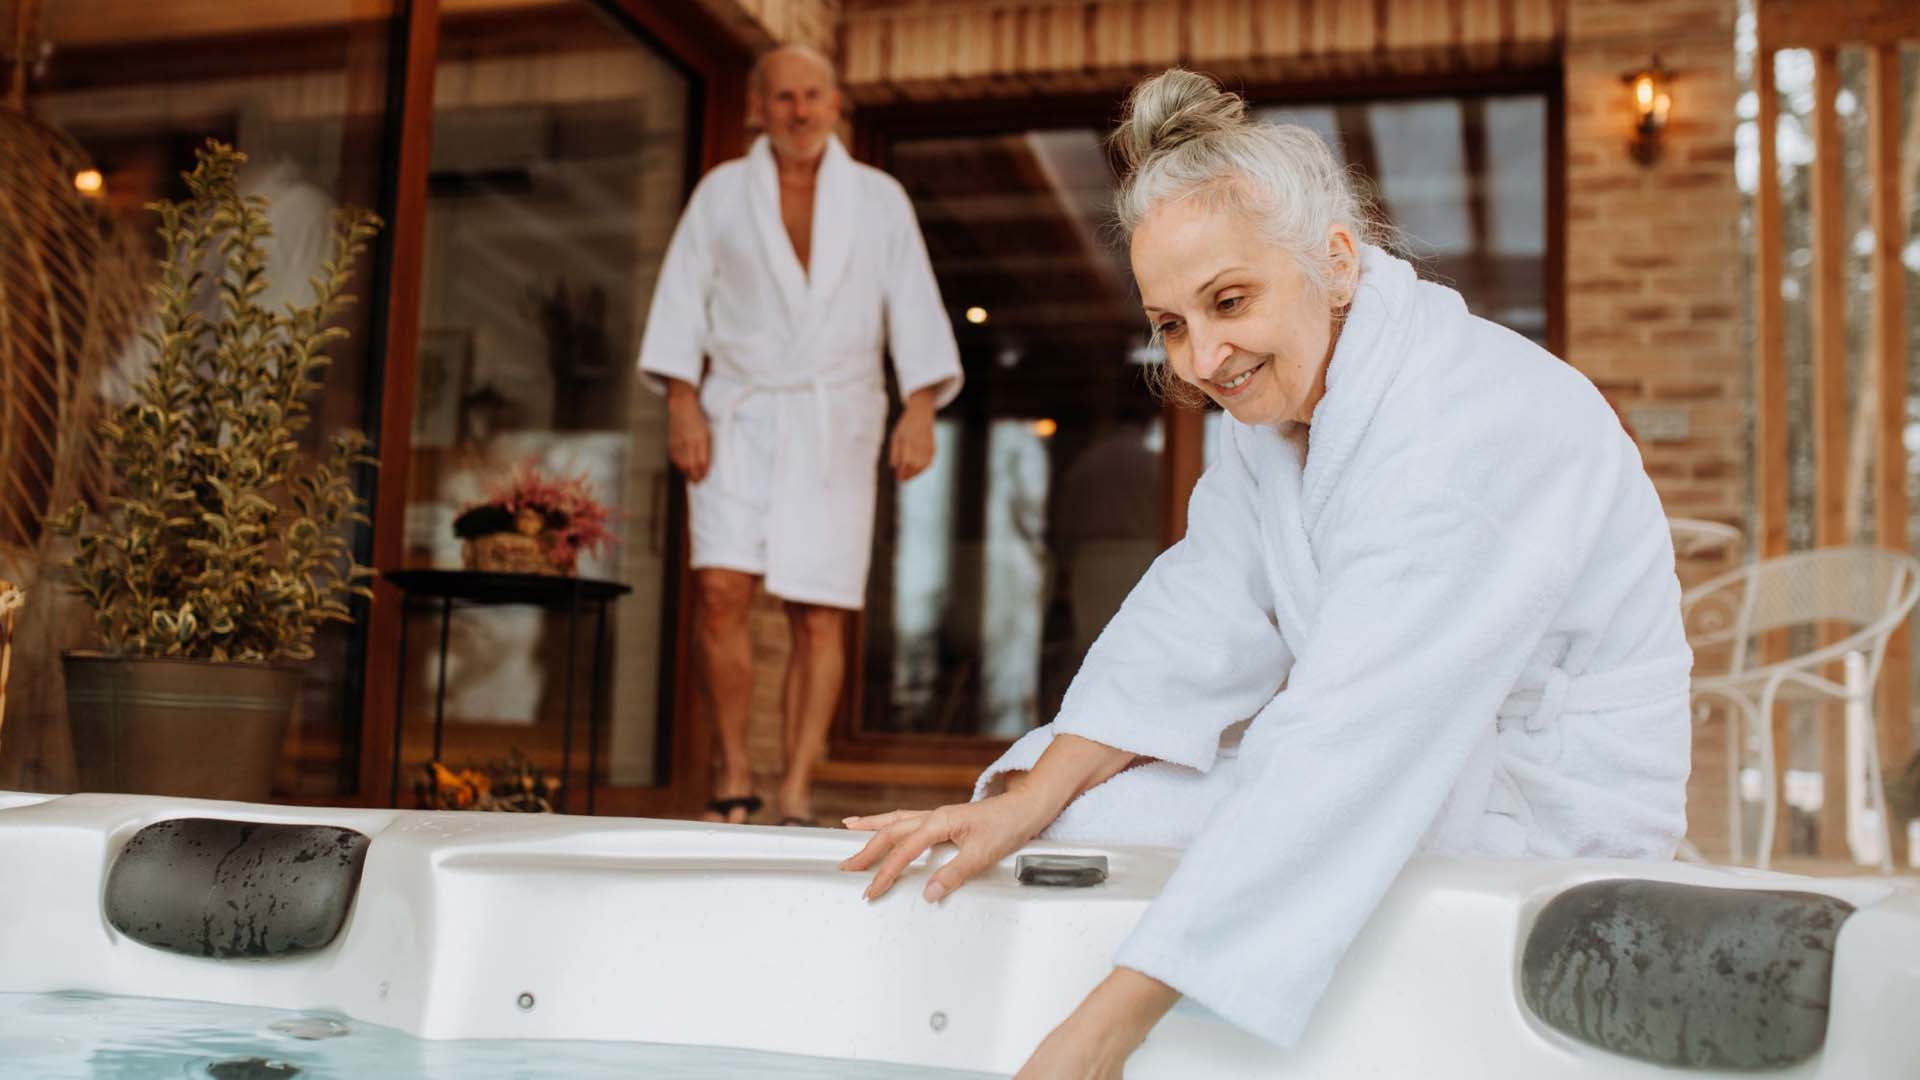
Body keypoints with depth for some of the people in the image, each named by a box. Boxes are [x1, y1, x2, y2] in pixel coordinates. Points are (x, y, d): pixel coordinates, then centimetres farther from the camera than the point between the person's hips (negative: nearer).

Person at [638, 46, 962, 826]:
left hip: (834, 424, 0)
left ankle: (796, 799, 1)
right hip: (739, 414, 0)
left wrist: (920, 408, -10)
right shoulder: (722, 192, 10)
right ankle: (735, 776, 2)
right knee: (720, 589, -14)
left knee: (819, 616, -5)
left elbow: (913, 306, 3)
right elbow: (683, 298, 6)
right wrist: (681, 403, -6)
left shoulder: (878, 199, 9)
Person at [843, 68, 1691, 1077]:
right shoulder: (1278, 391, 0)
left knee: (1097, 826, -16)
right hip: (1405, 760, 8)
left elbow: (1347, 753, -35)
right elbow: (1201, 624, -3)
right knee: (1065, 807, 4)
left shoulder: (1469, 432, -29)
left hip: (1545, 804, -8)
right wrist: (1032, 796, -18)